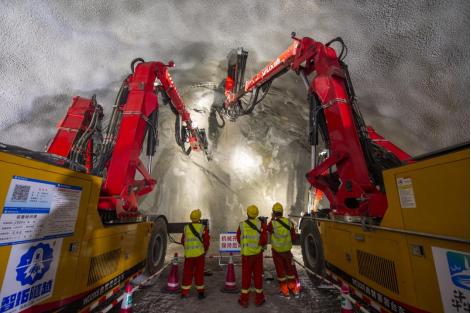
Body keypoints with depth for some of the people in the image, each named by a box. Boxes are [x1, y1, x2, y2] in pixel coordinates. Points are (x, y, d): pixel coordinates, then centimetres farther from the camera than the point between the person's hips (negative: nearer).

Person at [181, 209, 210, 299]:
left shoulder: (186, 227, 1)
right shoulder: (203, 228, -8)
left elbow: (183, 241, 9)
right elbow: (206, 242, -7)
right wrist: (204, 250, 13)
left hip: (188, 254, 2)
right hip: (199, 254, -2)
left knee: (187, 274, 15)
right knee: (199, 274, 10)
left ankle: (184, 293, 22)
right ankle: (200, 293, 18)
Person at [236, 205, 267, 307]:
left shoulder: (241, 225, -9)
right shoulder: (261, 224, -13)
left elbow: (239, 239, 4)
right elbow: (264, 241, -15)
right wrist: (260, 244, 7)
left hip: (246, 254, 1)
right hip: (257, 253, 0)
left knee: (246, 276, 14)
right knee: (258, 275, 15)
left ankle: (244, 299, 25)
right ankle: (259, 299, 28)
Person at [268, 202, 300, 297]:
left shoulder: (272, 223, -22)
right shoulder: (289, 222, -13)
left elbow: (269, 230, 3)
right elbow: (294, 237, -5)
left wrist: (272, 219, 4)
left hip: (276, 250, -2)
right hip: (287, 249, 2)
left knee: (280, 269, 15)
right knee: (290, 268, 21)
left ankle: (284, 289, 24)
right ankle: (294, 287, 32)